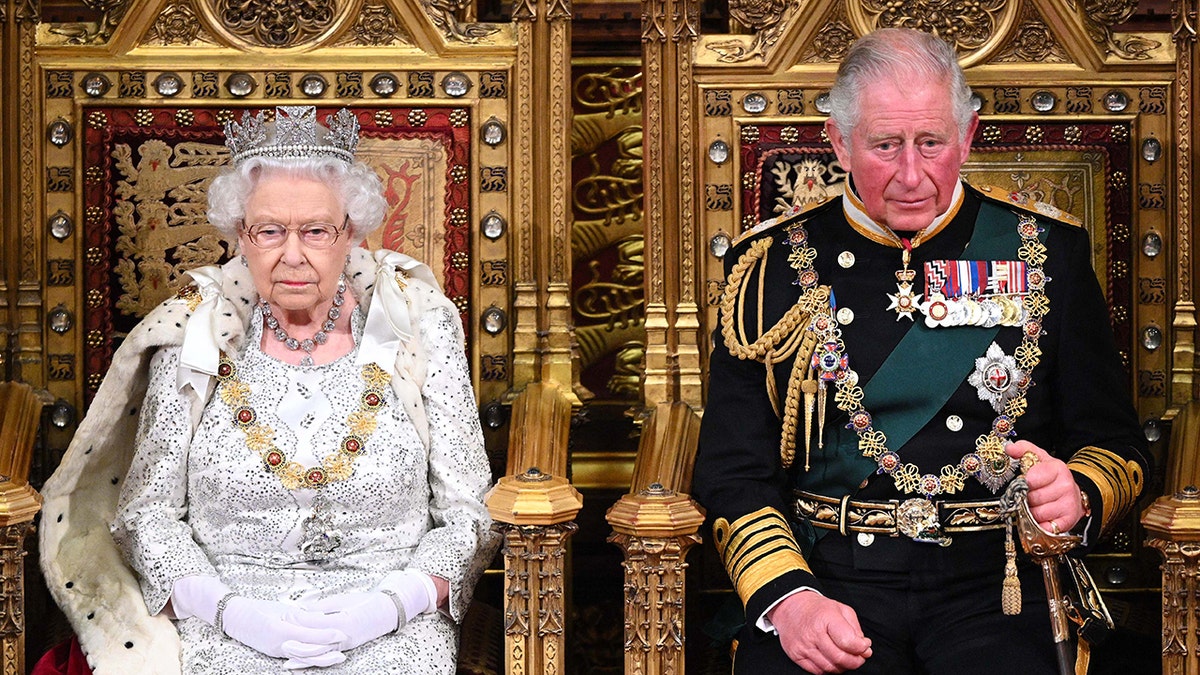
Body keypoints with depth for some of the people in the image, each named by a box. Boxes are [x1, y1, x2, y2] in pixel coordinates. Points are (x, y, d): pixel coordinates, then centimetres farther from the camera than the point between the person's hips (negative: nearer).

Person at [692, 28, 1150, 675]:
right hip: (824, 576, 0)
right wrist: (787, 597, -13)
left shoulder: (1043, 252, 10)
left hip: (993, 583, 1)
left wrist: (1076, 495, -11)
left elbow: (1116, 443, 13)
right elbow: (731, 472, 4)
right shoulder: (772, 265, 8)